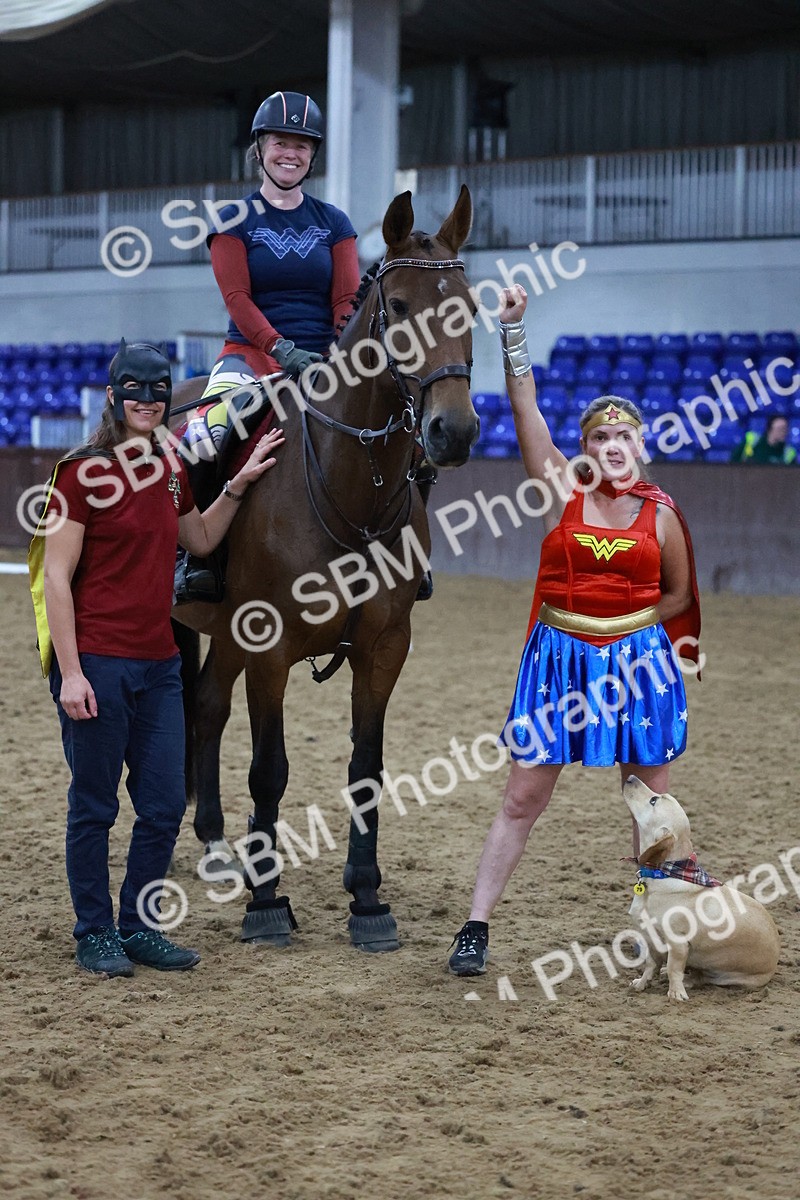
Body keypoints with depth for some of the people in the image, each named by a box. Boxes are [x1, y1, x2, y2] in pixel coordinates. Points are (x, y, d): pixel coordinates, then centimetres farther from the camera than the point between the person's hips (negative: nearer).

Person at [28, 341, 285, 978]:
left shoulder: (170, 470, 10)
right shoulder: (84, 472, -10)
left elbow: (201, 539, 29)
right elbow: (55, 578, -12)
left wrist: (240, 484, 15)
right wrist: (69, 674, -16)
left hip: (159, 663, 7)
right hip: (97, 662, -7)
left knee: (165, 806, 9)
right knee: (94, 806, 4)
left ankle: (139, 926, 23)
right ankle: (94, 934, 16)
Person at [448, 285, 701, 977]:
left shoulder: (660, 513, 0)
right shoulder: (563, 490, -1)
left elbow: (678, 594, 11)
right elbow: (526, 410, -11)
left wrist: (629, 629, -1)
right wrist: (514, 331, -19)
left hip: (637, 660, 1)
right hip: (559, 658, -1)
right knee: (524, 798, 1)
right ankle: (476, 928, 7)